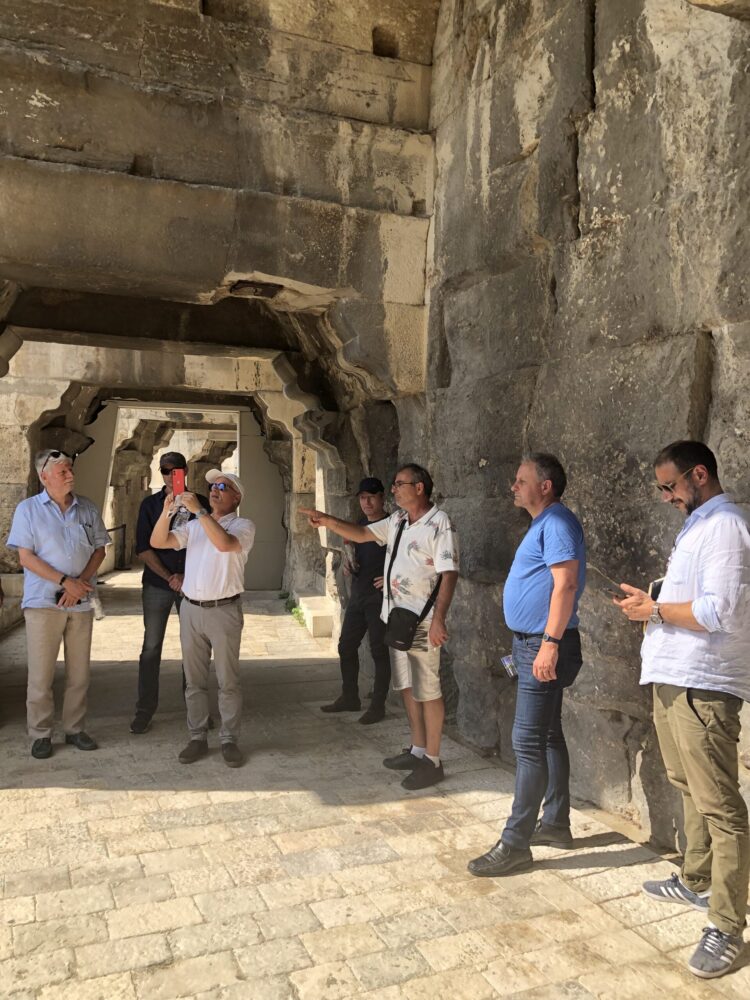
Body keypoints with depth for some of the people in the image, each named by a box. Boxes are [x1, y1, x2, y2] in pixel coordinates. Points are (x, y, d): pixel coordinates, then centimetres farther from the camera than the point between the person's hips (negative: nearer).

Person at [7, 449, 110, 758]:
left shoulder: (87, 509, 6)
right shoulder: (28, 509, -2)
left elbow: (99, 550, 7)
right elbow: (26, 557, -7)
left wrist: (81, 582, -9)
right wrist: (65, 581, -14)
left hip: (81, 602, 3)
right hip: (43, 602, -3)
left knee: (79, 672, 9)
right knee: (41, 673, 2)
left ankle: (74, 729, 21)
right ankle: (41, 734, 14)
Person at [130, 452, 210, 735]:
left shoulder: (200, 503, 4)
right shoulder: (150, 504, 5)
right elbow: (143, 549, 0)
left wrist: (187, 576, -7)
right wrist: (169, 577, -8)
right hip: (157, 584, 0)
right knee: (151, 647, 2)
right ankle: (145, 710, 11)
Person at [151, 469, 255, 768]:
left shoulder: (243, 525, -2)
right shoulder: (194, 526, 13)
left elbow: (225, 544, -24)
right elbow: (158, 542, 3)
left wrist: (199, 510, -23)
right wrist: (167, 511, -11)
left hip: (224, 610, -5)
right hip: (191, 609, 5)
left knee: (228, 681, 2)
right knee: (194, 679, 10)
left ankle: (229, 740, 12)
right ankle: (198, 737, 19)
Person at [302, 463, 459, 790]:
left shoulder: (439, 524, -15)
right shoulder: (397, 520, 11)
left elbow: (449, 574, -20)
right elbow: (362, 533, 17)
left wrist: (438, 619, -26)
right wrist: (329, 521, 2)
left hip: (422, 623, -9)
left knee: (427, 691, 0)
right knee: (406, 686, 17)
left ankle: (433, 761, 11)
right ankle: (417, 749, 30)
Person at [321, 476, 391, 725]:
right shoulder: (360, 525, 12)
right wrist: (349, 564, 5)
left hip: (379, 597, -8)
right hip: (357, 595, 8)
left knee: (379, 651, 0)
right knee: (346, 646, 12)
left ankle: (378, 706, 11)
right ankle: (350, 698, 27)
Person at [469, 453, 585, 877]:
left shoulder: (557, 522, -15)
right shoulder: (544, 523, 17)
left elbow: (566, 583, -23)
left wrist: (550, 643, -27)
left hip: (545, 645, -11)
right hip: (531, 643, 11)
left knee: (529, 741, -7)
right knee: (548, 735, 16)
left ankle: (516, 844, -1)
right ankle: (556, 822, 28)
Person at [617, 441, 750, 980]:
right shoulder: (697, 525, 18)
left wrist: (655, 610, -13)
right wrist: (652, 604, 9)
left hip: (702, 687, -10)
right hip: (674, 678, 10)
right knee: (691, 789, 21)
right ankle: (697, 882, 37)